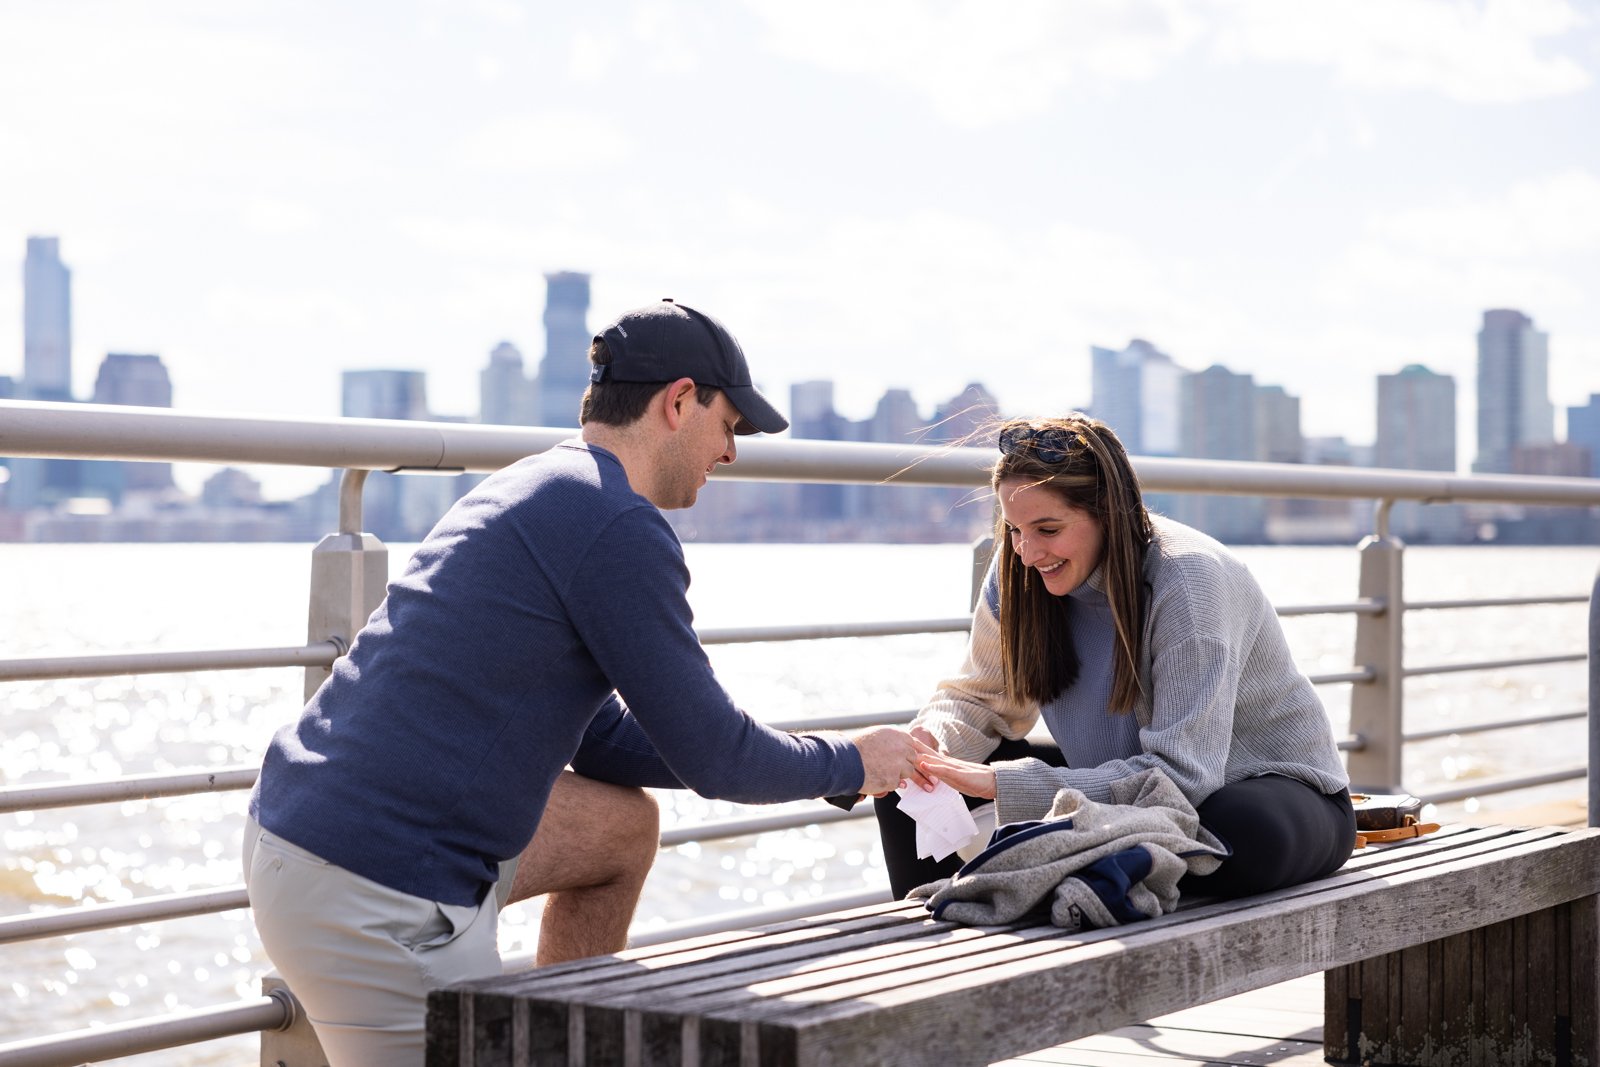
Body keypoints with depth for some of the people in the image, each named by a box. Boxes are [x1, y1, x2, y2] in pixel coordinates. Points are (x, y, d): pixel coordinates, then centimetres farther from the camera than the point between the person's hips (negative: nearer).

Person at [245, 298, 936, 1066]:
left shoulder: (527, 491, 18)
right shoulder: (619, 526, -12)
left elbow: (601, 737, 24)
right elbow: (712, 756, -8)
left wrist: (810, 767, 23)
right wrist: (852, 764, 11)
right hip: (377, 898, -10)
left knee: (623, 823, 22)